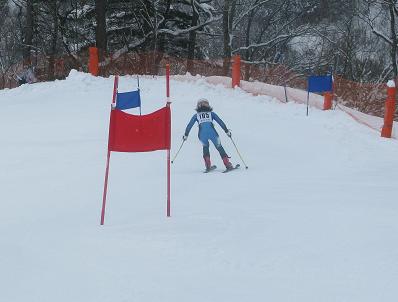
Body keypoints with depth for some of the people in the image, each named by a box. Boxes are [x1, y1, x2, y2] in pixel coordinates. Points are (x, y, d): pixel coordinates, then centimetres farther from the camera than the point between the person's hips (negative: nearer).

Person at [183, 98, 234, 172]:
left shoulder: (196, 115, 21)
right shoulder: (211, 113, 20)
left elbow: (189, 125, 20)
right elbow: (220, 122, 15)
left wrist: (186, 135, 30)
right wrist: (227, 131, 18)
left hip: (202, 134, 1)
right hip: (212, 133, -1)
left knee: (205, 147, 28)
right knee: (219, 147, 14)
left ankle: (208, 166, 18)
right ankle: (228, 165, 7)